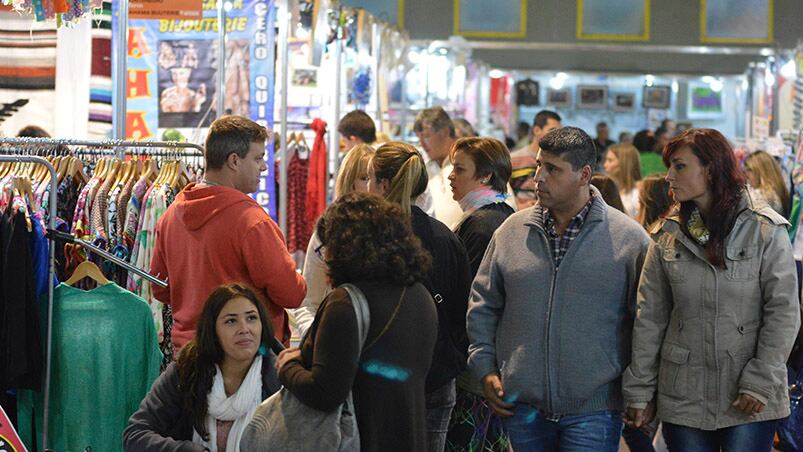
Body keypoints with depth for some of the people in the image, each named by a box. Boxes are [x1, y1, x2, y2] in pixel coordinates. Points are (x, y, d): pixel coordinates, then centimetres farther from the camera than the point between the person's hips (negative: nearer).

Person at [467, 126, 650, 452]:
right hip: (522, 407, 3)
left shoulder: (628, 238, -2)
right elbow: (483, 304, 15)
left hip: (593, 411, -3)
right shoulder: (512, 230, 7)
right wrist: (485, 368, 7)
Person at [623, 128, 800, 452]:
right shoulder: (669, 237, 5)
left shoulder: (766, 231, -5)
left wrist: (761, 382, -12)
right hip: (683, 399, 3)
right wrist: (639, 391, 4)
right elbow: (649, 318, 6)